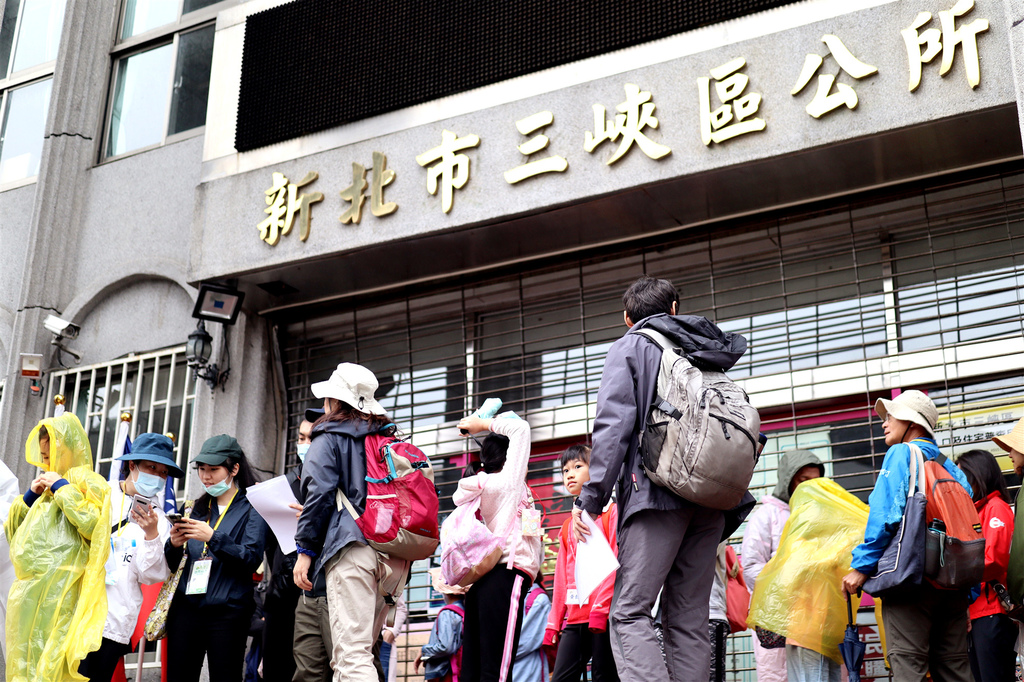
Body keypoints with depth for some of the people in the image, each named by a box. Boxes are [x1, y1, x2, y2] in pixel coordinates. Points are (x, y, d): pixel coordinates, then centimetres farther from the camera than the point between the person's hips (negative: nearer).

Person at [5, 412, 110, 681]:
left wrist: (62, 488, -11)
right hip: (27, 594, 9)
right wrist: (30, 496, 11)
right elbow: (12, 532, 25)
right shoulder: (48, 486, 23)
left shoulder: (85, 481, -1)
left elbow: (93, 523, -20)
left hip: (55, 595, -9)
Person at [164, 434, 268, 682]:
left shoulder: (251, 508, 3)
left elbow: (252, 558, -12)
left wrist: (213, 537, -21)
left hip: (227, 612, -5)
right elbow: (171, 566, 16)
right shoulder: (196, 508, 18)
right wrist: (174, 545, -6)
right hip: (186, 606, 5)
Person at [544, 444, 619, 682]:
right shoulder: (567, 526, 21)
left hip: (603, 613, -6)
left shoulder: (612, 512, 1)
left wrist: (601, 607, -16)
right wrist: (553, 623, 16)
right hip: (574, 617, 6)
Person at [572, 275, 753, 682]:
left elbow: (613, 424, -5)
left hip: (658, 494, -6)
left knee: (630, 613, -9)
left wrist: (591, 497, -7)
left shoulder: (630, 347, 8)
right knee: (690, 619, 6)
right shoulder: (707, 355, 24)